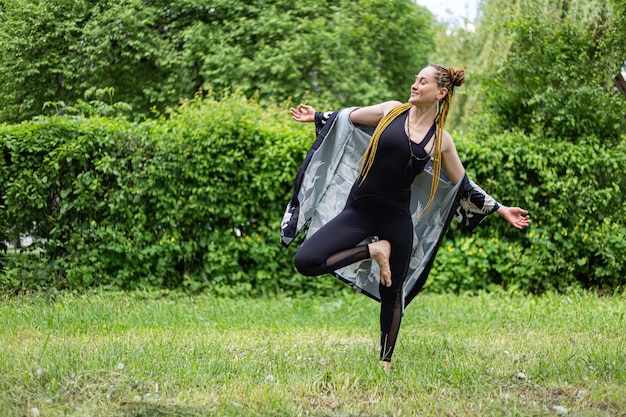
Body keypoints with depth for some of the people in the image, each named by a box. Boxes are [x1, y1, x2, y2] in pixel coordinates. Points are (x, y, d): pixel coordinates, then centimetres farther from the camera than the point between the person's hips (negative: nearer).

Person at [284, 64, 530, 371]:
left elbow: (463, 184, 13)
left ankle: (385, 362, 24)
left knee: (392, 293, 7)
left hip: (397, 218, 0)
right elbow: (351, 118, 17)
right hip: (359, 210, 0)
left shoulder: (441, 140, 3)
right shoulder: (393, 111, 1)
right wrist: (316, 116, 17)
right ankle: (373, 250, 1)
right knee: (305, 261, -18)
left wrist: (500, 210, 12)